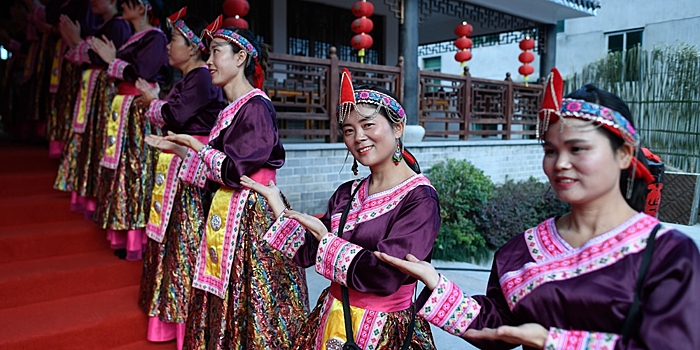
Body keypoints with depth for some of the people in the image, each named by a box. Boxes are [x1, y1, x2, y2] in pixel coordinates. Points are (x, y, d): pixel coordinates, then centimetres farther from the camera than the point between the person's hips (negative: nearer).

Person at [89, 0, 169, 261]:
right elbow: (125, 75, 17)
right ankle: (125, 236, 16)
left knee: (139, 170, -7)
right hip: (124, 112, 9)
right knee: (123, 168, 8)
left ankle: (139, 242, 0)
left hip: (141, 114, -9)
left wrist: (112, 60, -7)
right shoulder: (134, 38, 18)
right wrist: (110, 58, 8)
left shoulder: (156, 38, -7)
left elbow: (139, 74, -17)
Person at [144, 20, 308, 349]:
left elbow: (234, 170, -21)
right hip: (227, 214, 9)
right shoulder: (230, 110, 14)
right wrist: (179, 149, 14)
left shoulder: (256, 107, -13)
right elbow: (217, 177, 15)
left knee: (250, 305, 0)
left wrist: (194, 144, -8)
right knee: (225, 303, 15)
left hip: (250, 217, -9)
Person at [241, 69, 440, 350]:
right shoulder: (347, 194, 2)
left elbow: (387, 276, -26)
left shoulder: (420, 199, -17)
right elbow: (307, 253, 5)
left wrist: (324, 238, -18)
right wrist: (277, 204, 3)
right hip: (331, 320, 6)